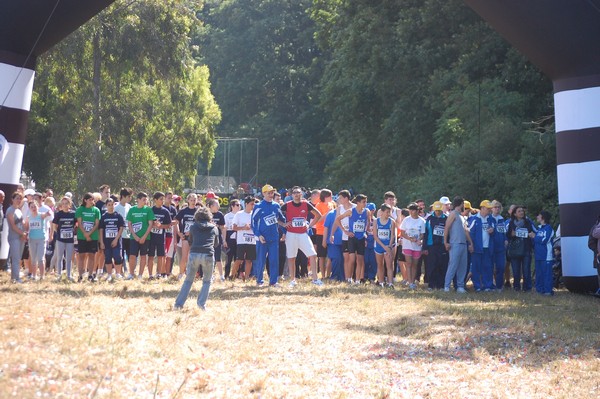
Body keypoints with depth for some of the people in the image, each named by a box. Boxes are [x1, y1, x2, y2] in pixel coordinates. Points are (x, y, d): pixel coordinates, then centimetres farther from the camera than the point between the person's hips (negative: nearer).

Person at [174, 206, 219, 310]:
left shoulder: (193, 226, 13)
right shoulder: (214, 228, 14)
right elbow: (216, 243, 26)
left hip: (194, 254, 1)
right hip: (208, 255, -1)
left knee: (188, 280, 11)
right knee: (207, 281, 15)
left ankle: (179, 304, 7)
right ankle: (202, 304, 2)